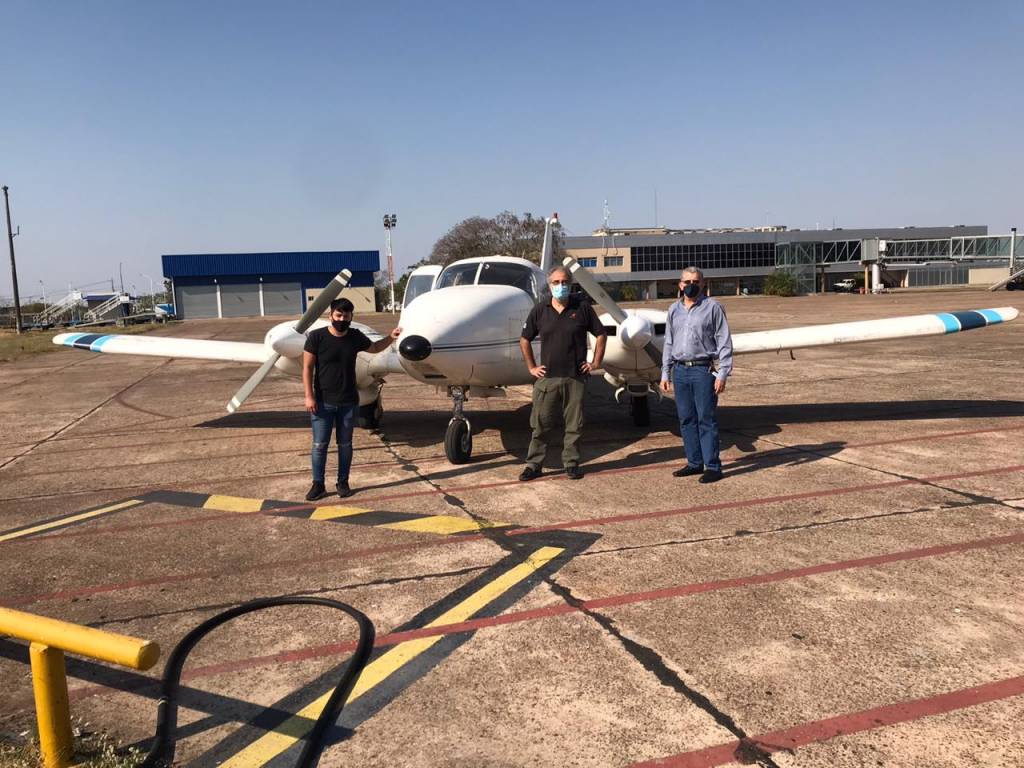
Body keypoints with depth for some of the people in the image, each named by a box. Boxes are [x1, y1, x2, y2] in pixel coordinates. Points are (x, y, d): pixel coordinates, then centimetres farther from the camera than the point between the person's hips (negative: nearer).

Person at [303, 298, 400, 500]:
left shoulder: (356, 337, 2)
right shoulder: (316, 337, -9)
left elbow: (374, 348, 22)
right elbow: (307, 368, -7)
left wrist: (390, 337, 6)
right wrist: (309, 396, -13)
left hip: (348, 402, 3)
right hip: (322, 402, -3)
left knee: (345, 444, 10)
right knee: (320, 445, 1)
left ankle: (343, 483, 22)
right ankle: (318, 485, 14)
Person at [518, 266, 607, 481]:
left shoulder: (582, 307, 1)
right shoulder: (539, 310, 3)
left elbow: (601, 334, 9)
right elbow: (524, 340, 14)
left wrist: (596, 363, 4)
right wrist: (531, 367, 9)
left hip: (576, 377, 0)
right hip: (547, 377, 1)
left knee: (574, 424, 7)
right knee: (540, 424, 3)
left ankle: (571, 463, 20)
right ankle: (534, 465, 11)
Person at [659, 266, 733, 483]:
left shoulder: (713, 307, -1)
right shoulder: (674, 310, 14)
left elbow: (724, 343, -4)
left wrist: (722, 374, -10)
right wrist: (665, 373, 14)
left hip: (703, 370, -5)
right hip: (680, 370, 5)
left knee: (706, 419, -4)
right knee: (686, 420, 9)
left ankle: (713, 466, 3)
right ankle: (695, 463, 19)